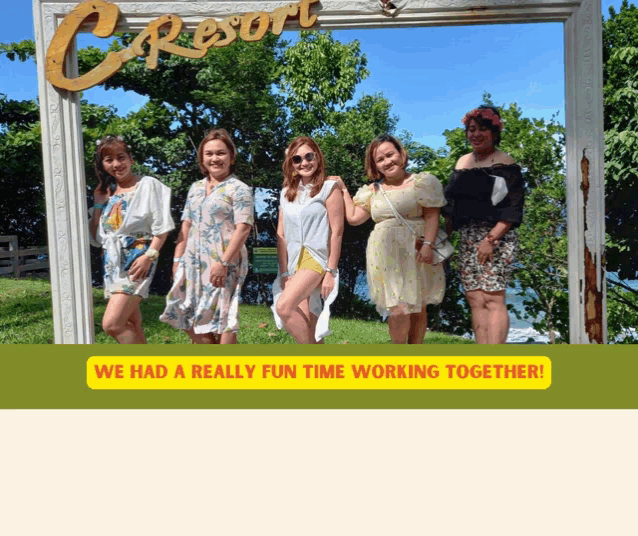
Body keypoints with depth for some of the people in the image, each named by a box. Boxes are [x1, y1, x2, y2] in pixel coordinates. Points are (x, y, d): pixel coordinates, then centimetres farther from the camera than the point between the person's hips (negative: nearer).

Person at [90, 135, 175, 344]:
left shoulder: (148, 185, -2)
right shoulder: (106, 193, 15)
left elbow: (162, 227, -8)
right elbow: (97, 237, 14)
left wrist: (149, 256, -19)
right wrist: (98, 205, 6)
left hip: (137, 259, -7)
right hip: (112, 262, 7)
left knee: (112, 324, -17)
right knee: (130, 326, 10)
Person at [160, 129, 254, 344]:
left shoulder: (238, 189, -5)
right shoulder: (195, 188, 16)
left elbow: (243, 228, -13)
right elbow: (186, 226, 18)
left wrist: (223, 262, -19)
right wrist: (178, 259, 11)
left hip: (224, 263, -7)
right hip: (194, 262, 7)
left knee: (222, 320, -3)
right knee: (189, 321, 9)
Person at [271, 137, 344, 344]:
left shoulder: (329, 188, -2)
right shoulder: (287, 193, 14)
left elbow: (337, 231, -7)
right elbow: (281, 235, 10)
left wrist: (331, 271, -11)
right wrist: (284, 273, 4)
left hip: (317, 257, -6)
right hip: (293, 261, 6)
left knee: (284, 306, -24)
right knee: (305, 325, 3)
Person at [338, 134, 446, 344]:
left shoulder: (422, 182, 5)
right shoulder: (372, 191, 16)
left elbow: (432, 215, -3)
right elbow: (353, 217, 18)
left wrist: (428, 244, -15)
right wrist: (343, 190, 19)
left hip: (416, 253, -1)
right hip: (385, 256, 1)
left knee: (418, 308, 7)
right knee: (398, 311, -10)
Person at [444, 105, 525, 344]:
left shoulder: (505, 164, -2)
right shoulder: (463, 162, 18)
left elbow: (513, 208, -10)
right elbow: (452, 202, 21)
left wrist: (491, 239, -19)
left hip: (495, 238, -6)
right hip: (467, 240, 6)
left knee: (493, 298, -11)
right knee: (475, 300, 3)